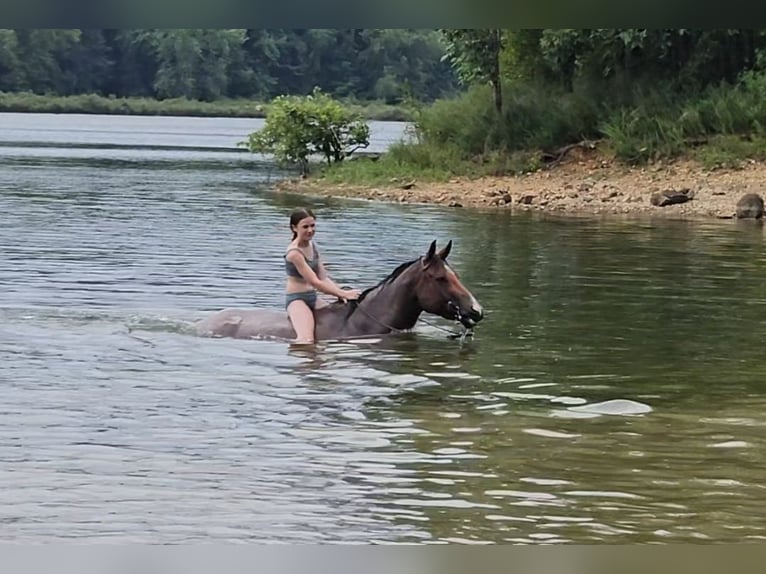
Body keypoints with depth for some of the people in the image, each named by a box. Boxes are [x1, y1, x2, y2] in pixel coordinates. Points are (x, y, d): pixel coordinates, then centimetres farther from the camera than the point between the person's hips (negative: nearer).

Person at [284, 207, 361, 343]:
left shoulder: (311, 245, 9)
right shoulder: (294, 253, -18)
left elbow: (324, 277, 7)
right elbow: (315, 283, -21)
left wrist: (340, 293, -10)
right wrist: (343, 294, -20)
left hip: (312, 298, 9)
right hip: (296, 299, -9)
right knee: (306, 340, -29)